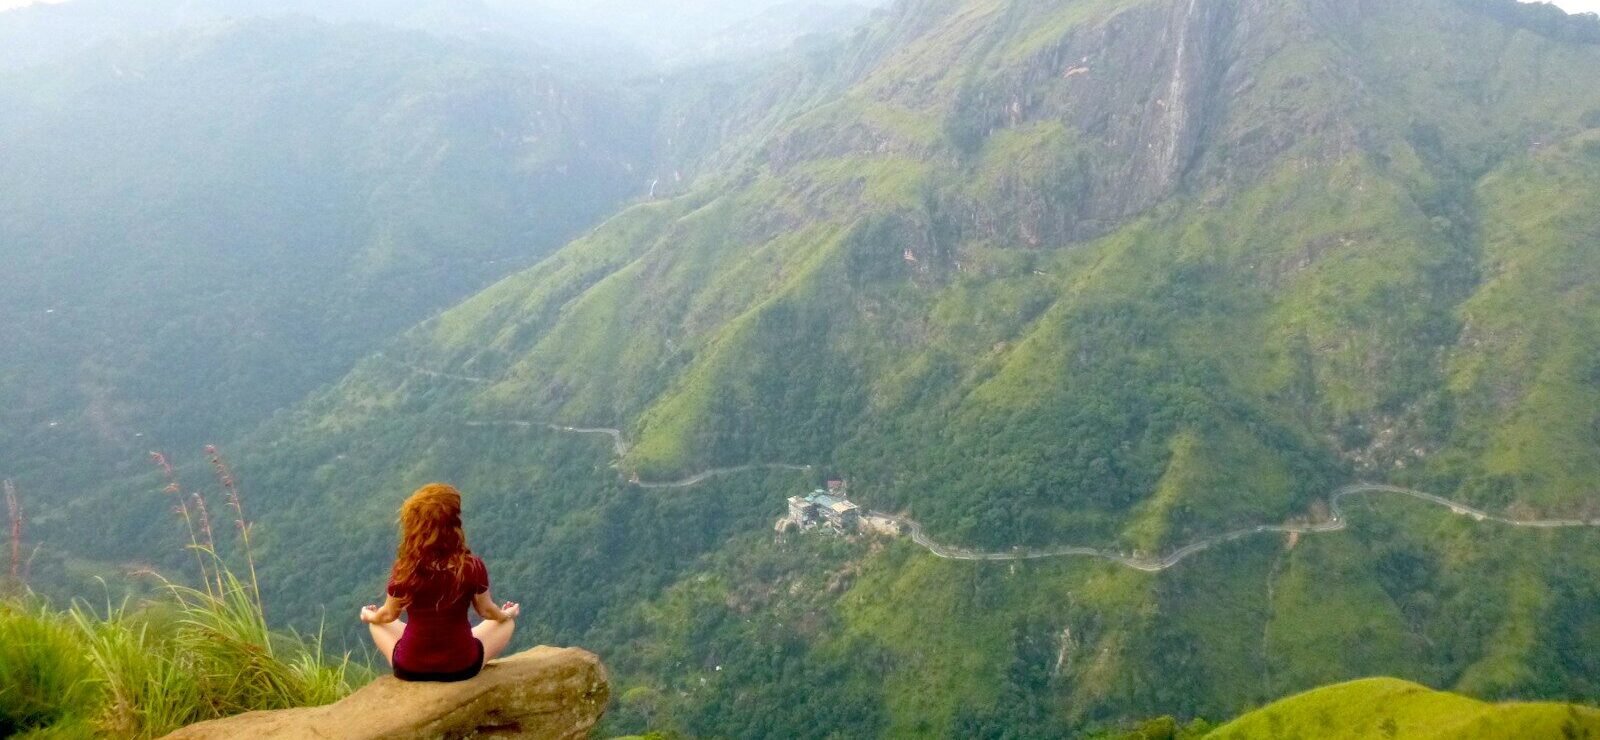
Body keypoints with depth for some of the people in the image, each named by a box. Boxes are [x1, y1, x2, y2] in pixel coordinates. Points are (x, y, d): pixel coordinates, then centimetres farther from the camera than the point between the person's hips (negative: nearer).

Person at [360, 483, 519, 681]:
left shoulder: (405, 570, -19)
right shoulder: (473, 568, -19)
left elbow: (388, 615, 0)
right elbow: (486, 611, 0)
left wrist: (368, 616, 24)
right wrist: (507, 614, 23)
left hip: (410, 669, 1)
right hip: (462, 667, -1)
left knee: (377, 623, 31)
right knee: (507, 622, 26)